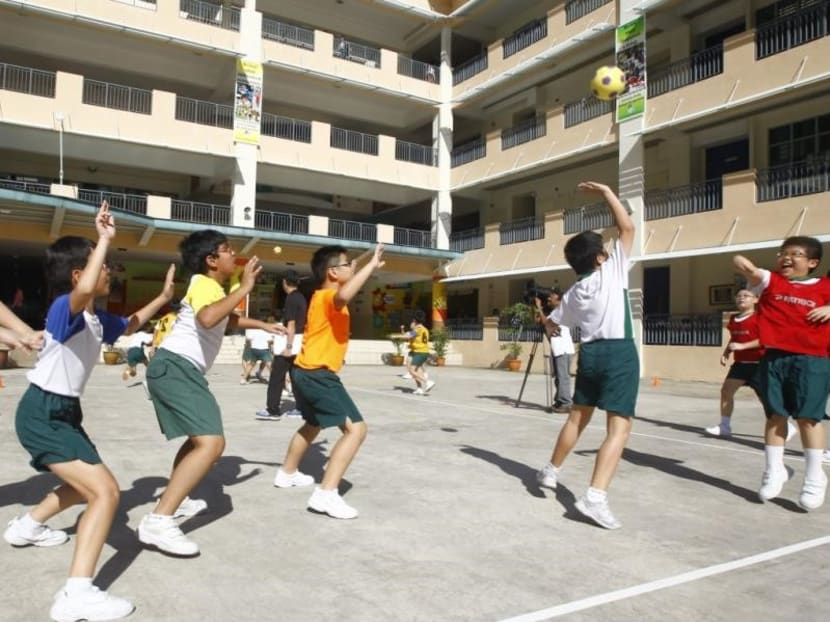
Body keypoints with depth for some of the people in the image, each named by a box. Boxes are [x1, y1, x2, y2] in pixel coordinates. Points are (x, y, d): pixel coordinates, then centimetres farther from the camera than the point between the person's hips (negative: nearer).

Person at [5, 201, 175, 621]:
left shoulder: (97, 319, 5)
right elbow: (84, 290, -46)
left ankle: (27, 526, 51)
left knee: (86, 486, 29)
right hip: (42, 415, -10)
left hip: (63, 412, 10)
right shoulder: (64, 309, -20)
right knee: (105, 492, -19)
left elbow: (129, 325, 28)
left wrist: (163, 297, 22)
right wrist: (105, 240, -38)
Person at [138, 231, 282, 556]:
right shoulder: (204, 284, -11)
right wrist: (244, 288, -27)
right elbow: (208, 318, -35)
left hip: (177, 369, 11)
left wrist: (263, 325, 43)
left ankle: (175, 498, 41)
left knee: (200, 437, 28)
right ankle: (158, 521, -25)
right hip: (175, 367, -11)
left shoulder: (213, 287, 20)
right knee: (212, 443, -22)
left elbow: (228, 319, 42)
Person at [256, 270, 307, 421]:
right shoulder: (301, 298, 13)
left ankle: (272, 410, -1)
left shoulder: (291, 298, -14)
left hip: (290, 341, -9)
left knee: (277, 376, -3)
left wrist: (288, 346, -22)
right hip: (299, 341, 9)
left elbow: (291, 325, -19)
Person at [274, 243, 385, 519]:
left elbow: (343, 292, 41)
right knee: (356, 428, -15)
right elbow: (344, 296, -41)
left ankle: (287, 473, 47)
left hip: (306, 372, 11)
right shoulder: (328, 297, -15)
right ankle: (326, 494, -21)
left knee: (313, 424, 33)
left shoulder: (321, 297, 16)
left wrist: (353, 274, 29)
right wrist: (371, 265, -36)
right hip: (319, 375, -11)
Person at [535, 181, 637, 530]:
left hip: (591, 352, 6)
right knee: (619, 427, -8)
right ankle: (595, 497, -19)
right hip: (619, 353, -6)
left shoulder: (574, 293, 12)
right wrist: (606, 192, 4)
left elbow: (552, 323, 28)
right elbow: (628, 228, -3)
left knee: (577, 417, 22)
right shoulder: (612, 271, -3)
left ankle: (550, 472, 36)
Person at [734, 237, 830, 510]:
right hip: (774, 357, 2)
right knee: (775, 415, 7)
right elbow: (740, 263, -1)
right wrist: (743, 263, -23)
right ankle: (774, 471, 20)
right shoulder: (770, 280, 8)